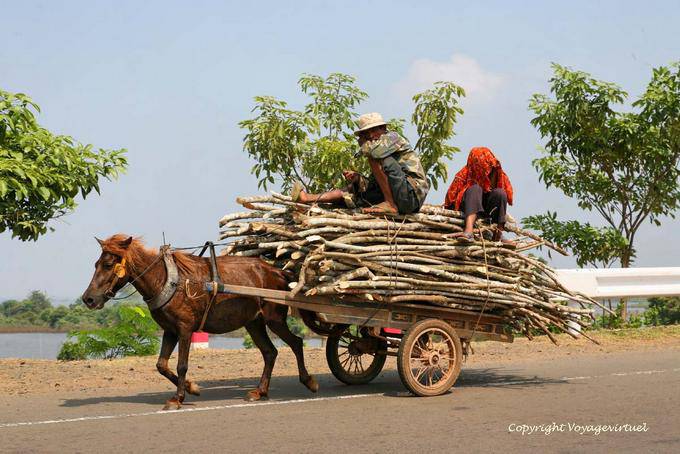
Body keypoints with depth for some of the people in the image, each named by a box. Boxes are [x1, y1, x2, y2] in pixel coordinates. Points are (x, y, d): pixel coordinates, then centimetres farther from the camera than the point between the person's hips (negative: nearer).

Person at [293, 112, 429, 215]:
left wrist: (364, 144, 0)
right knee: (352, 189, 10)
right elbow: (374, 185, 18)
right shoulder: (381, 147, 24)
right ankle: (307, 198, 6)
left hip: (413, 192, -9)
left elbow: (374, 151, -24)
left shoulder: (392, 137, 0)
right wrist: (357, 178, -1)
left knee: (375, 158, -20)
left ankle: (390, 205, -20)